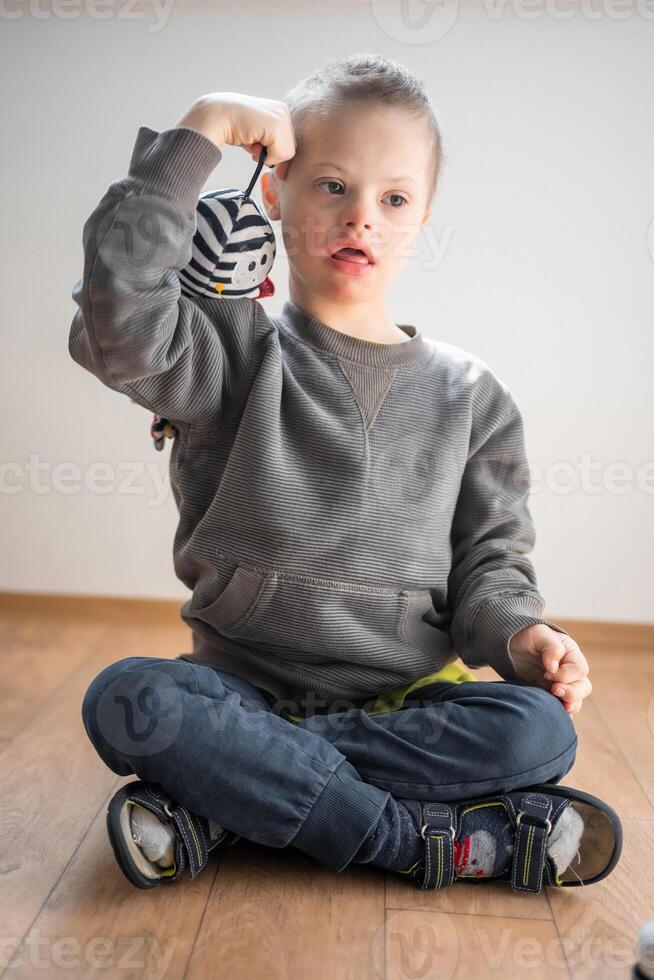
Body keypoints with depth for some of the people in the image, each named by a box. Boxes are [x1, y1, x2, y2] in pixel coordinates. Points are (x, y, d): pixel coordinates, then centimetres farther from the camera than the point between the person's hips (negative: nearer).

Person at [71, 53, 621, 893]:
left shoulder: (471, 395, 7)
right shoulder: (236, 352, 1)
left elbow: (489, 559, 9)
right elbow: (119, 326, -20)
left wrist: (520, 633, -14)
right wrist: (195, 135, -15)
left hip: (403, 699, 2)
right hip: (245, 687, -1)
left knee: (540, 729, -26)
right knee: (125, 699, -30)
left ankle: (230, 808, -20)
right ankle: (441, 841, -23)